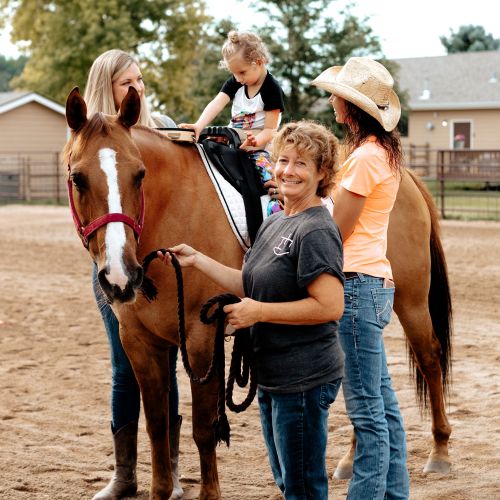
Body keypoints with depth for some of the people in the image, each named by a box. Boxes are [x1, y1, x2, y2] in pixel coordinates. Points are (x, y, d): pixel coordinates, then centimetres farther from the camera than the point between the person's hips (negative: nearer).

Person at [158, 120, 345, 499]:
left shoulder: (317, 231, -18)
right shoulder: (274, 223, 12)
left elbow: (330, 306, -25)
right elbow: (250, 285, 15)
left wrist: (259, 312, -21)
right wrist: (196, 260, 7)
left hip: (304, 379, -10)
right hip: (273, 375, 10)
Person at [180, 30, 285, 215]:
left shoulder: (272, 89, -11)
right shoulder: (235, 83, 5)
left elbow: (270, 130, -13)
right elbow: (216, 104, -10)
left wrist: (254, 141, -34)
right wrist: (198, 126, -28)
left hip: (260, 146, -6)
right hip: (233, 142, 6)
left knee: (272, 177, -30)